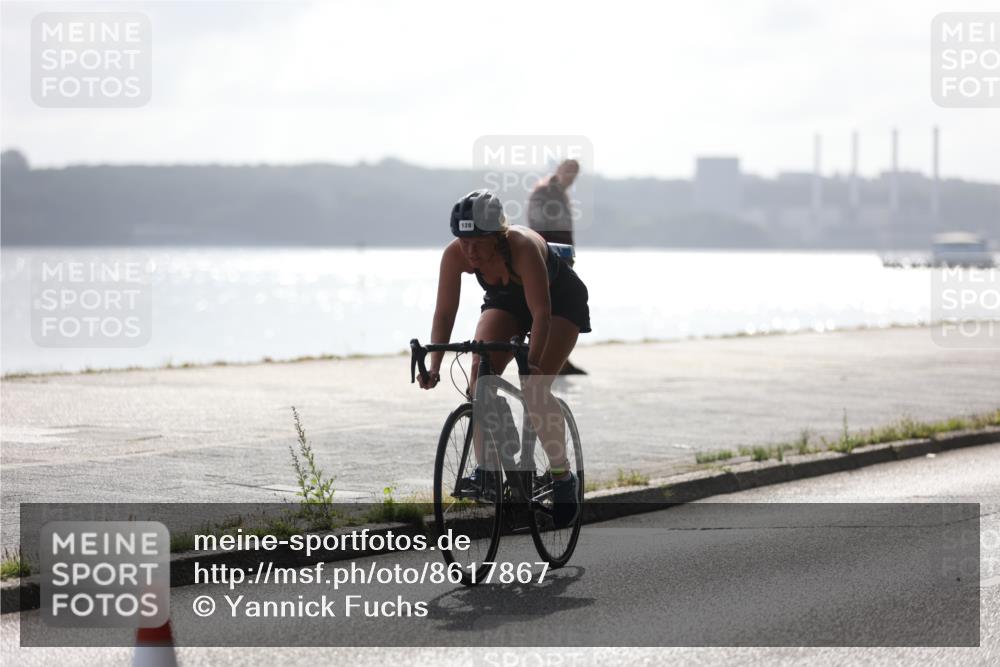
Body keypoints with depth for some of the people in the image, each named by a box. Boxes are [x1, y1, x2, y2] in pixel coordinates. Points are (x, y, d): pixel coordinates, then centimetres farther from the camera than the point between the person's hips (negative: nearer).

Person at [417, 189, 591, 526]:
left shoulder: (523, 247, -39)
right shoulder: (455, 254, -27)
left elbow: (541, 314, -40)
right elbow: (444, 313, -24)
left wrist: (532, 365, -50)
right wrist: (434, 365, -35)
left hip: (560, 301, -4)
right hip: (506, 300, 4)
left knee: (534, 389, -20)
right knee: (479, 374, -18)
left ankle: (563, 476, -6)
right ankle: (485, 468, -6)